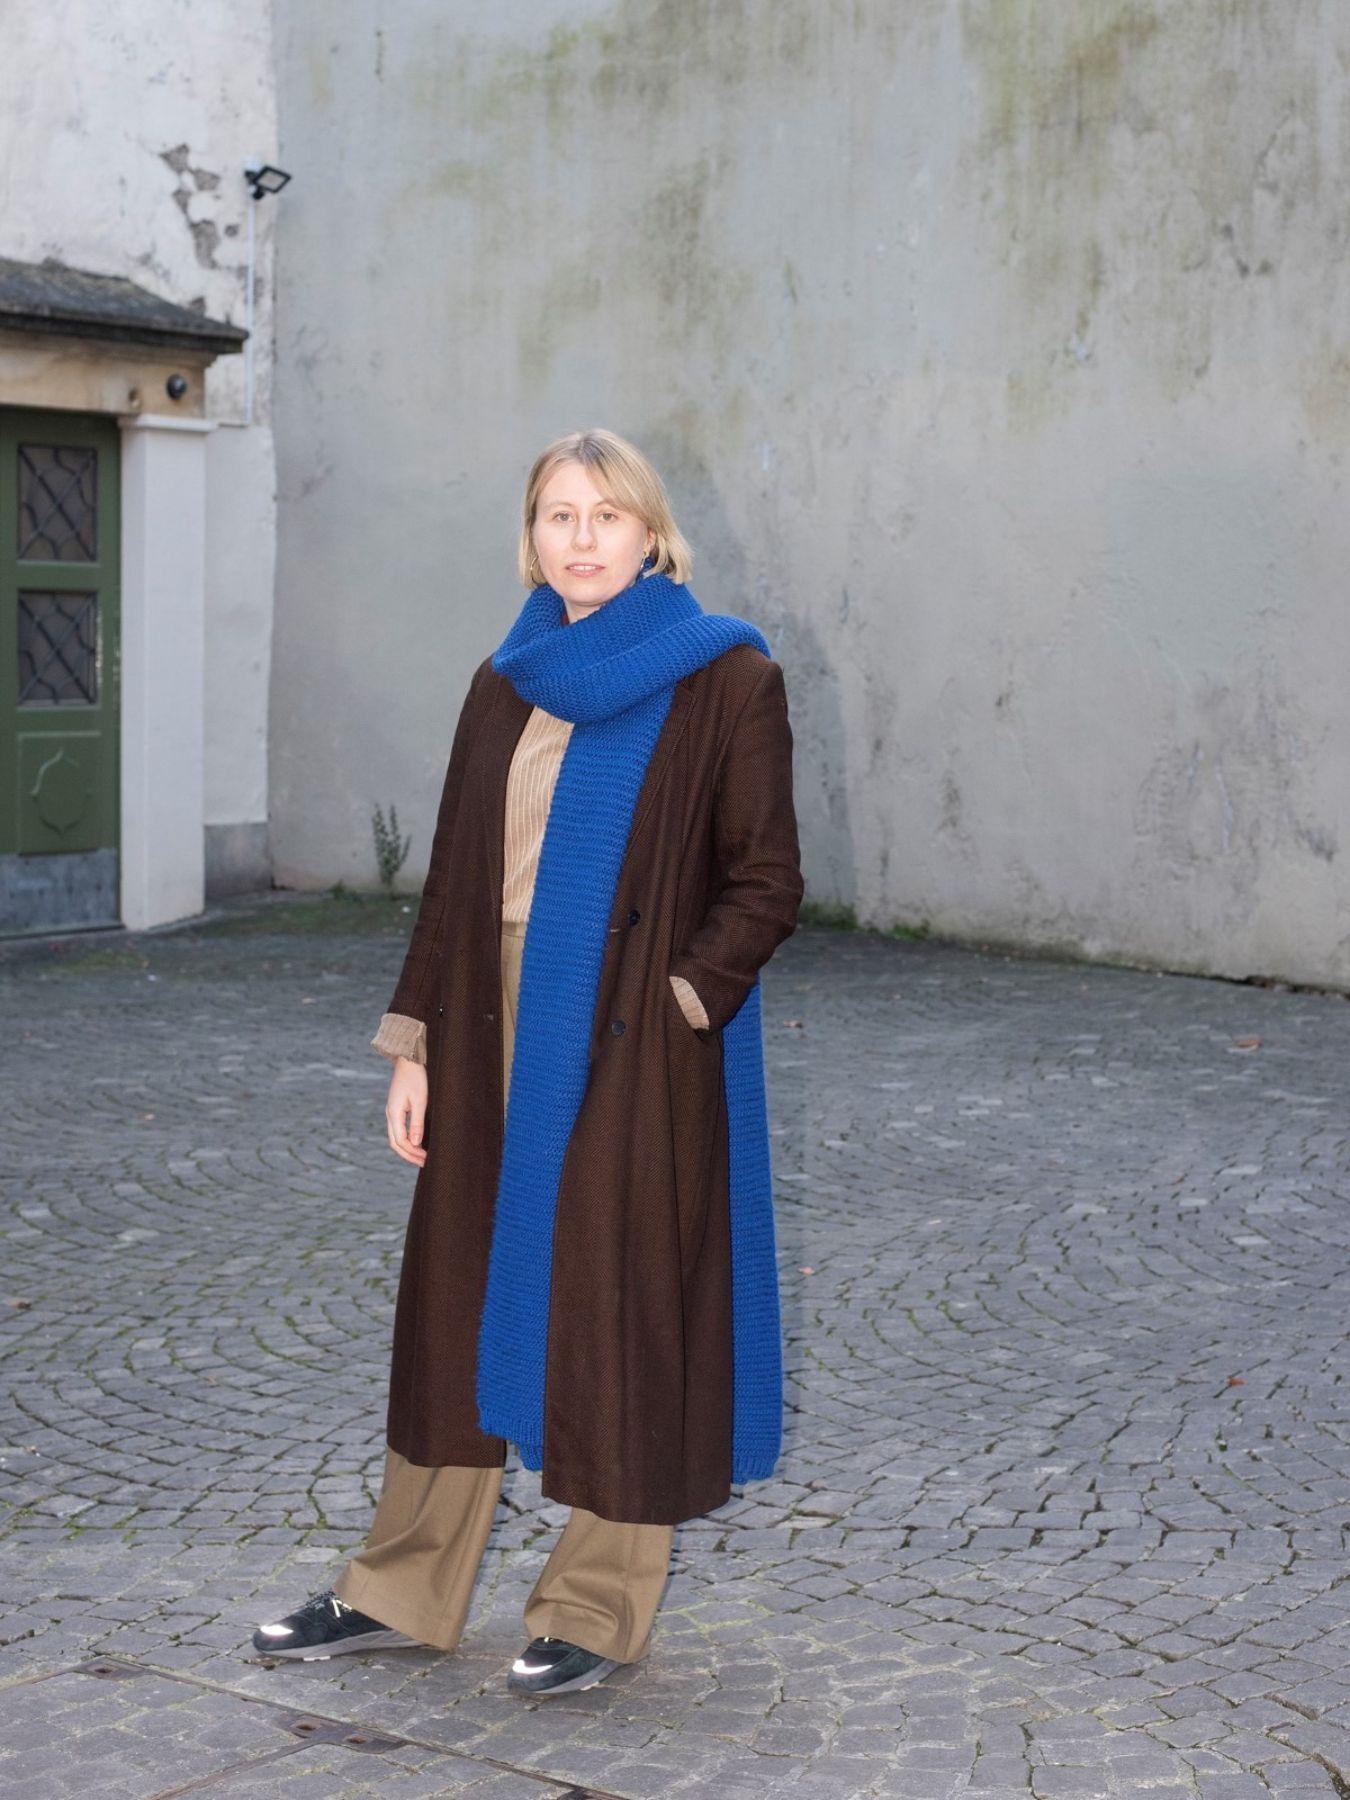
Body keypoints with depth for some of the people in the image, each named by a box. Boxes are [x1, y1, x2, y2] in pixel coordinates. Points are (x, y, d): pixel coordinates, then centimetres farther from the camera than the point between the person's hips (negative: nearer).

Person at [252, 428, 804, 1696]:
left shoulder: (726, 680, -5)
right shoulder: (507, 687, 10)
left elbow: (765, 885, -7)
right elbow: (454, 878, 12)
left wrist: (668, 1007, -17)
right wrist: (416, 1046, 7)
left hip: (638, 1060, -5)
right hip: (498, 1046, 5)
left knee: (620, 1309, 3)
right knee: (461, 1297, 11)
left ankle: (597, 1609, 18)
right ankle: (404, 1590, 24)